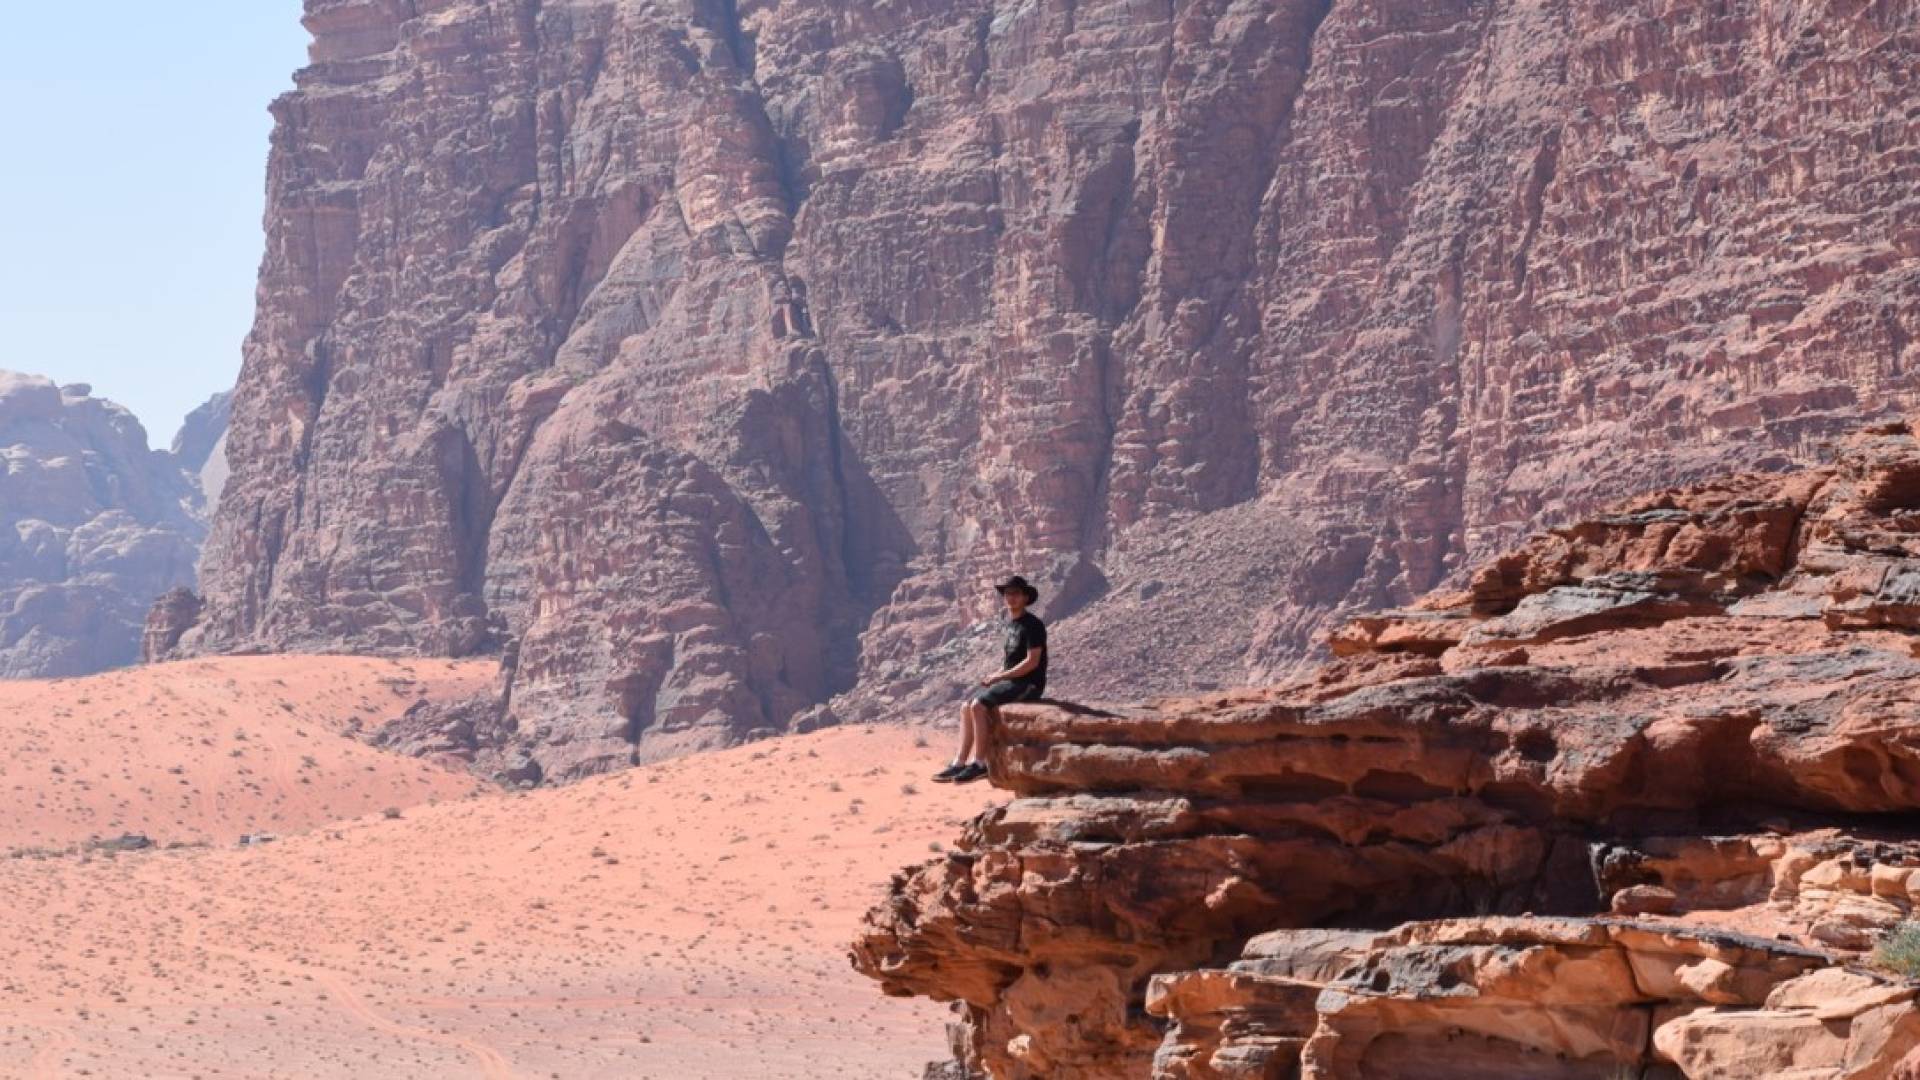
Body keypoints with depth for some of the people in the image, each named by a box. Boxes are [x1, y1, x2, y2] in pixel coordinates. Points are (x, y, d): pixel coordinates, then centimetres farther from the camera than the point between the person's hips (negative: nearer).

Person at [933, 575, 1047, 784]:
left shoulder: (1033, 625, -11)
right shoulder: (1007, 627, 16)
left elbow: (1032, 661, -17)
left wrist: (1000, 676, -15)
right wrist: (994, 677, 2)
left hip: (1027, 684, -9)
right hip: (1008, 681, 9)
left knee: (978, 706, -24)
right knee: (966, 707, -1)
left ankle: (979, 763, -21)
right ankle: (960, 763, -5)